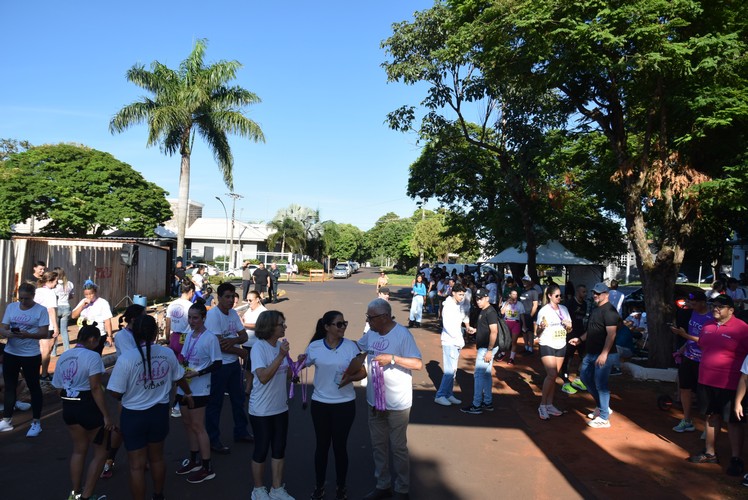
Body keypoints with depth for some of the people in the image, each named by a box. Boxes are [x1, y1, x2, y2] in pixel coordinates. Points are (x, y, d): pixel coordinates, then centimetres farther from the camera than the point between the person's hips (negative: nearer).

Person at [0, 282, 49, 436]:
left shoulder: (41, 310, -10)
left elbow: (44, 333, -14)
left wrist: (28, 335, -30)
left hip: (31, 355, -5)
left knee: (34, 387, 5)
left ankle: (36, 423, 14)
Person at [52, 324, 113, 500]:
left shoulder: (63, 357, 8)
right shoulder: (92, 356, -15)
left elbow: (59, 387, 10)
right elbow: (96, 388, -21)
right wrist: (106, 415, -19)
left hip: (68, 407, 8)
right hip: (88, 406, -7)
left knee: (79, 450, 23)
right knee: (100, 451, 9)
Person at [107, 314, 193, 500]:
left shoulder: (126, 358, -20)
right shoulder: (167, 353, -7)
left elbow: (116, 393, -16)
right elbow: (179, 378, 9)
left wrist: (128, 396, 8)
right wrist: (188, 394, 29)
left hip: (134, 416, -4)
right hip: (160, 412, 4)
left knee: (137, 465, 8)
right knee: (157, 458, 24)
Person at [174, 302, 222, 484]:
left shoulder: (210, 338, -15)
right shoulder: (189, 335, 7)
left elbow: (217, 364, -16)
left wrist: (196, 373, -23)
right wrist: (179, 362, -4)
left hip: (199, 389, -7)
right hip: (184, 387, 7)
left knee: (198, 426, -1)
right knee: (187, 423, 16)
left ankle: (207, 467, 10)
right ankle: (194, 460, 32)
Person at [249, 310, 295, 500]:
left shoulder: (281, 345, 3)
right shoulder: (259, 347, -18)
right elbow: (263, 377, -28)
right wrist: (280, 356, -31)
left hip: (280, 407, 7)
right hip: (262, 410, -7)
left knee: (279, 449, 14)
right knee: (261, 450, 8)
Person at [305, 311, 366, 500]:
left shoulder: (351, 346, -8)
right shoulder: (314, 347, -6)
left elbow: (362, 372, -3)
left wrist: (351, 378, -23)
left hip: (345, 404, -1)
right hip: (320, 403, 1)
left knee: (340, 445, 9)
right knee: (322, 445, 13)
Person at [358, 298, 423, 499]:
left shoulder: (402, 334, -19)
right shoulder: (370, 334, 0)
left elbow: (418, 364, -22)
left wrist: (392, 358, -31)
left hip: (397, 403, -6)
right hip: (374, 401, 6)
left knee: (398, 448, 8)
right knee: (378, 445, 18)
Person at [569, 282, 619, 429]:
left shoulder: (609, 311, -15)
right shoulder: (595, 310, 15)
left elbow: (611, 334, -22)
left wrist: (604, 354, -27)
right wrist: (580, 339, 18)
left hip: (603, 354, -10)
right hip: (591, 353, 10)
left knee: (601, 384, -4)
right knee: (586, 378, 17)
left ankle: (604, 418, 6)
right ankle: (602, 406, 31)